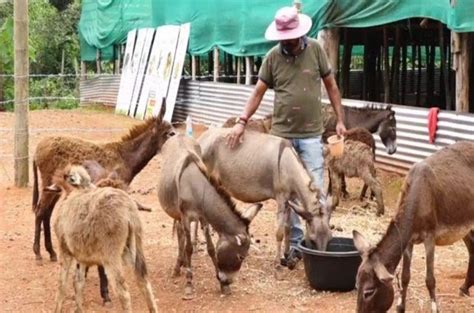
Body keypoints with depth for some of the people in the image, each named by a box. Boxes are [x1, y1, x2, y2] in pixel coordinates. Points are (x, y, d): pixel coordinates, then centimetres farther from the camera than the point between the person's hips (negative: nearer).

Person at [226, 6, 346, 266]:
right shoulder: (272, 57, -1)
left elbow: (331, 86, 6)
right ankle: (295, 243, 18)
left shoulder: (315, 50, -2)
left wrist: (340, 120, 3)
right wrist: (241, 122, -9)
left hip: (311, 134, -1)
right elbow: (258, 92, 2)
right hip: (281, 134, 1)